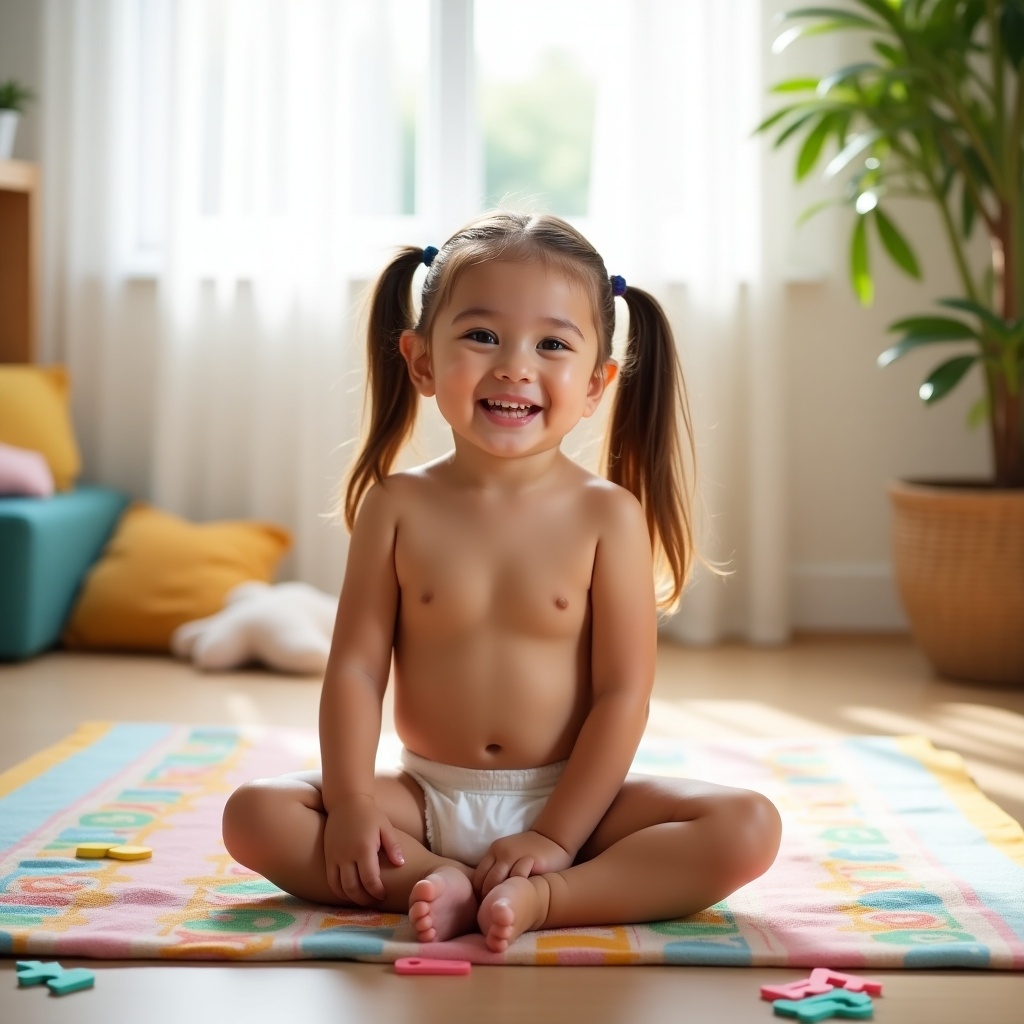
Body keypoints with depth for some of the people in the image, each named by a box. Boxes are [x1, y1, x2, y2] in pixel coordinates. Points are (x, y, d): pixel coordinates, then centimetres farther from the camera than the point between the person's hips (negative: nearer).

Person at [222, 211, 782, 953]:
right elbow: (357, 667, -4)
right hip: (426, 799, 2)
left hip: (571, 799, -1)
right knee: (255, 815, -18)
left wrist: (555, 836, -17)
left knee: (749, 827, -23)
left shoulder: (607, 516, -8)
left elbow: (623, 693, -10)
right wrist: (349, 802, -17)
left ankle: (541, 899, -31)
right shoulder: (398, 506, -2)